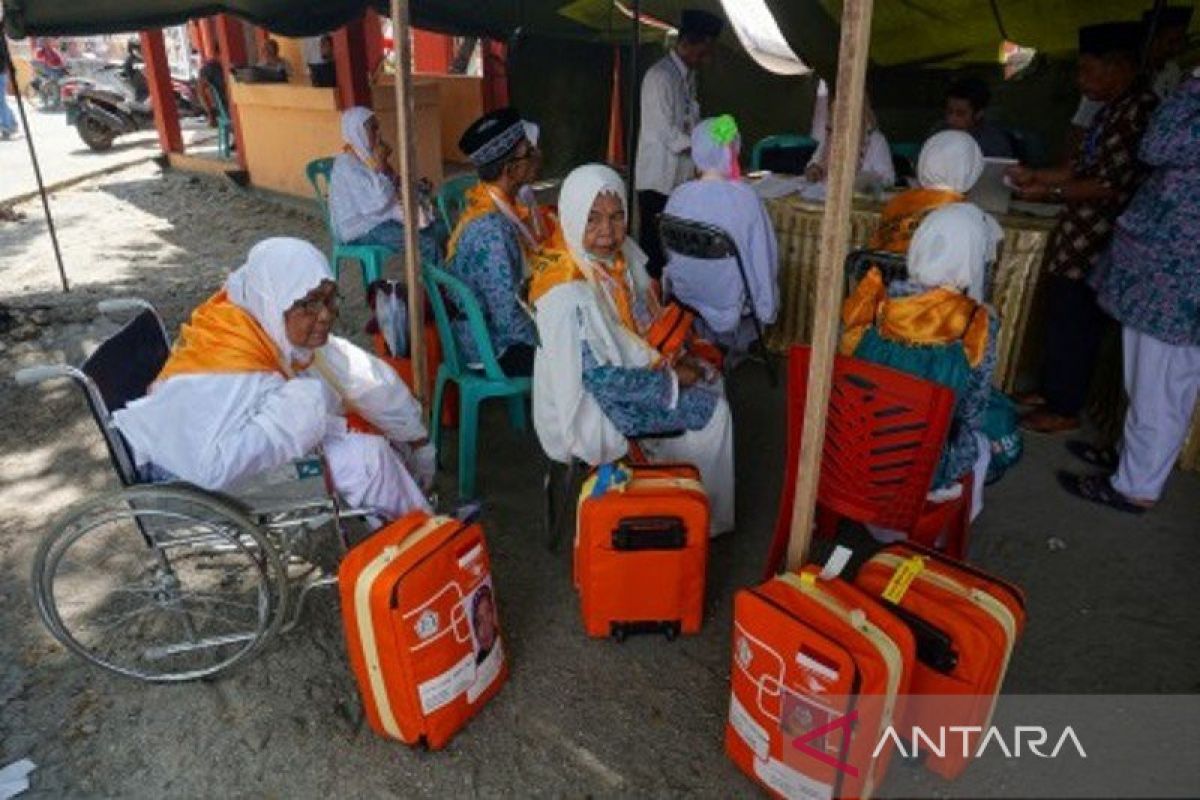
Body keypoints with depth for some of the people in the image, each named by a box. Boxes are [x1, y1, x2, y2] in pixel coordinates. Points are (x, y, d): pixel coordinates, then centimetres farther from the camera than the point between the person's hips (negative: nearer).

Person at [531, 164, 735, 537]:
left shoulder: (618, 254, -6)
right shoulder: (567, 294, -32)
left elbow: (641, 320, 9)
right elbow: (602, 379, -27)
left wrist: (675, 358, -4)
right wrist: (671, 379, -17)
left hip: (626, 365, 8)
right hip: (589, 404, -8)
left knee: (709, 379, 15)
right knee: (711, 411, -3)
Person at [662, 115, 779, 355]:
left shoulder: (679, 196, -15)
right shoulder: (746, 198, -22)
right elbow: (764, 257, -13)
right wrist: (768, 308, 1)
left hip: (686, 293, 3)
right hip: (729, 299, -2)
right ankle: (737, 350, 44)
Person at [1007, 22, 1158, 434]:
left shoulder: (1140, 110, -17)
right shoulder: (1114, 109, 12)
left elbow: (1112, 186, -21)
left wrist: (1051, 192, -16)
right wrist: (1036, 175, 14)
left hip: (1094, 243, -9)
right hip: (1077, 236, 9)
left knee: (1075, 324, 0)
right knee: (1061, 318, 17)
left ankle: (1065, 410, 13)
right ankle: (1051, 390, 31)